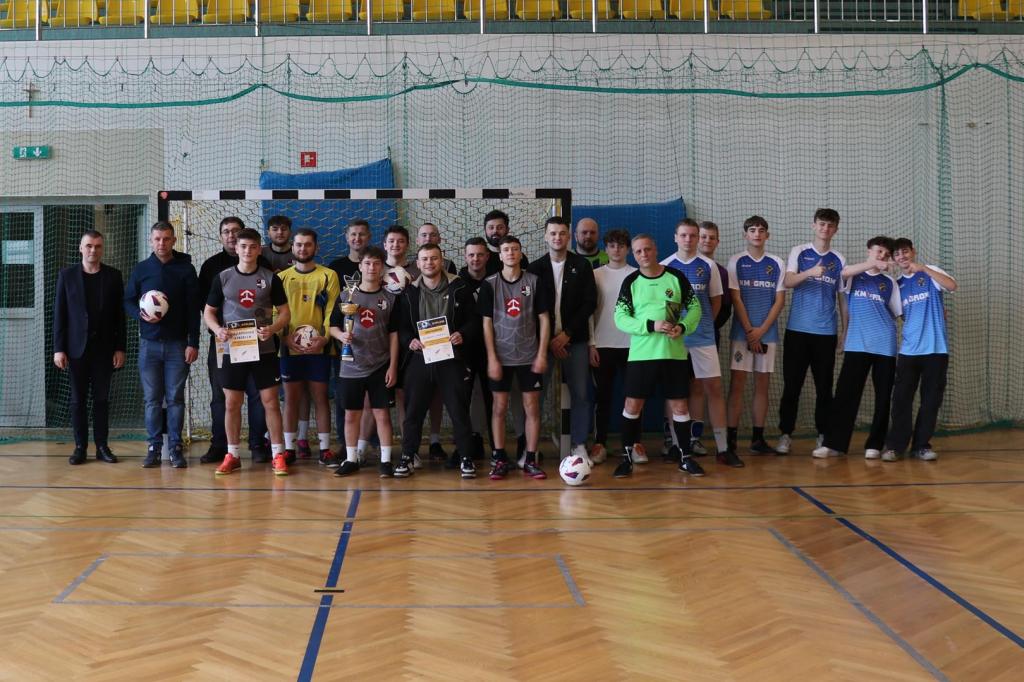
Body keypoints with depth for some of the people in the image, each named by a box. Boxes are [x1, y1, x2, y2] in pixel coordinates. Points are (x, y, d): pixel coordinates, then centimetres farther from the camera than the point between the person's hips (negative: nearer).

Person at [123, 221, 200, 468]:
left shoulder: (186, 269, 2)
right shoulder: (140, 270, 7)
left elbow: (194, 309, 0)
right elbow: (128, 301, 11)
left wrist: (193, 343, -5)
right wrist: (141, 315, -11)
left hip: (178, 345, -1)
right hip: (149, 344, 2)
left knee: (175, 398, 1)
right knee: (152, 399, 4)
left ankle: (175, 448, 7)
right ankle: (154, 447, 11)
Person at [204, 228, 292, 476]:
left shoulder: (270, 278, 2)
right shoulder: (223, 278, 4)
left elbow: (285, 312, 3)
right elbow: (209, 312, 8)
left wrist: (272, 329, -17)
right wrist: (218, 330, -13)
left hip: (264, 350, -1)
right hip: (232, 350, 1)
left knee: (270, 401, -1)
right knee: (231, 403, 5)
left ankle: (278, 455, 7)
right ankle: (232, 455, 17)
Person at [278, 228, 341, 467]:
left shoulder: (328, 276, 3)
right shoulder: (282, 277, 9)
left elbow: (332, 311, -3)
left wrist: (324, 338, -17)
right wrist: (286, 337, -12)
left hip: (319, 348, -1)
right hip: (290, 348, 1)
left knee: (321, 397, 3)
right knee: (291, 398, 5)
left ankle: (325, 449, 8)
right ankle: (289, 448, 12)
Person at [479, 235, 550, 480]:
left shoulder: (534, 281, 0)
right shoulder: (490, 284, -1)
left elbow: (544, 319, 2)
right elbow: (487, 323, -1)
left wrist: (542, 354, -5)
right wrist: (492, 358, -7)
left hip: (529, 356, 0)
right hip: (501, 357, 0)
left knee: (532, 407, 1)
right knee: (499, 407, 3)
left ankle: (530, 460, 9)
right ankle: (499, 460, 11)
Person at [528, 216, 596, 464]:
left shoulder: (582, 265, 5)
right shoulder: (535, 268, 5)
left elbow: (589, 302, -1)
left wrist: (566, 334, -9)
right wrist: (548, 340, -7)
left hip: (575, 339, 0)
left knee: (580, 394, 0)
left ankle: (579, 445, 9)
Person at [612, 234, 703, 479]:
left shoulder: (676, 277, 2)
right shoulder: (630, 282, 0)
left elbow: (695, 308, 7)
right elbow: (620, 318, -5)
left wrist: (683, 327, -13)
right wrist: (651, 326, -18)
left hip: (674, 353, 1)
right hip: (641, 354, -1)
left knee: (679, 406, 5)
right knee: (632, 405, 0)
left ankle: (686, 457, 18)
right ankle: (626, 457, 12)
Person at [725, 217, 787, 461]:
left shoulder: (777, 264, 7)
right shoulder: (736, 262, 2)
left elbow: (780, 300, 3)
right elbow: (736, 299, -3)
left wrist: (761, 330, -8)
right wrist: (749, 331, -9)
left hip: (767, 333, 2)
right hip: (742, 332, -2)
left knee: (762, 384, 5)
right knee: (737, 383, -5)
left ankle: (758, 438, 9)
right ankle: (731, 438, -3)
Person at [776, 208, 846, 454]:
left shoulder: (839, 260, 9)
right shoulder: (799, 252, 4)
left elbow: (842, 296, 11)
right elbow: (788, 282, -11)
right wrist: (810, 272, -29)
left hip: (826, 332, 2)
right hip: (797, 329, -2)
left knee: (824, 386, 5)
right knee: (792, 385, 0)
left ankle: (823, 434, 14)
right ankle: (785, 434, 6)